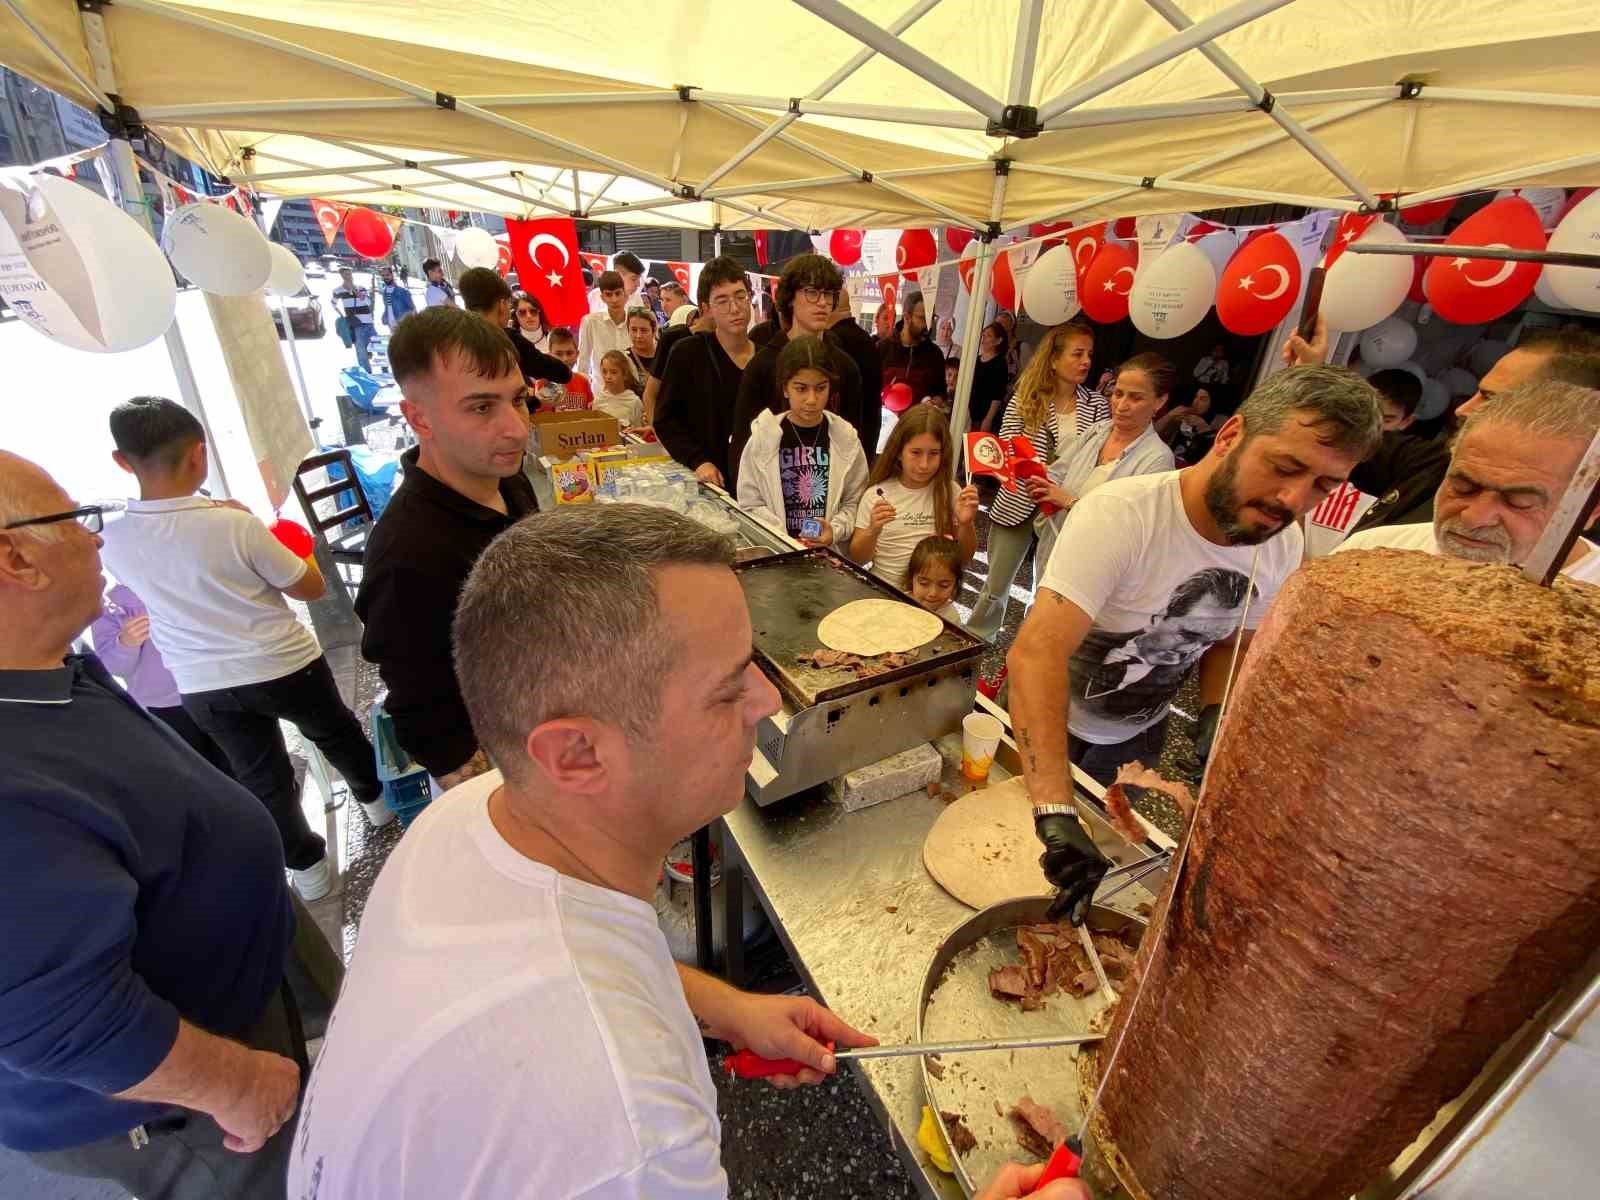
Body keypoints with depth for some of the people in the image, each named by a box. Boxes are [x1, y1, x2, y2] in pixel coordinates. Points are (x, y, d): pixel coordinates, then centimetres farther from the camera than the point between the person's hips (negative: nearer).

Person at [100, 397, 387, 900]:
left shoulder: (113, 541, -9)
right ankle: (376, 797, 46)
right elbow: (312, 587, -12)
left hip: (203, 687, 4)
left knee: (260, 775, 18)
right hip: (282, 666, -3)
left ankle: (305, 865, 31)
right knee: (335, 733, 23)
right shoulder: (236, 525, -24)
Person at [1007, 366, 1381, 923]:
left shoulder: (1282, 548, -12)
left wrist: (1213, 716, -16)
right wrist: (1055, 811, -54)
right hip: (1048, 727, -5)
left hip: (1138, 738, 5)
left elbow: (1228, 641, 5)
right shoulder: (1122, 513, -35)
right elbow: (1036, 653, -46)